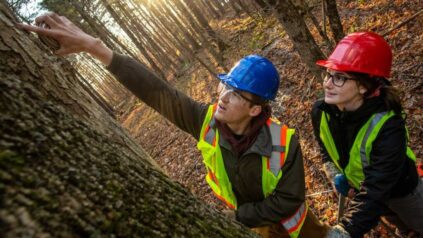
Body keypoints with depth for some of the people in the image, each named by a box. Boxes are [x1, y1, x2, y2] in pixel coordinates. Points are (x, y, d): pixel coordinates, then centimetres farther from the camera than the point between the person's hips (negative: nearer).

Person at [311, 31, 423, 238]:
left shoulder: (388, 127, -41)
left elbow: (373, 192, -44)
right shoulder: (321, 111, -26)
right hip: (358, 185, 5)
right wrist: (334, 174, -13)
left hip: (399, 190, -4)